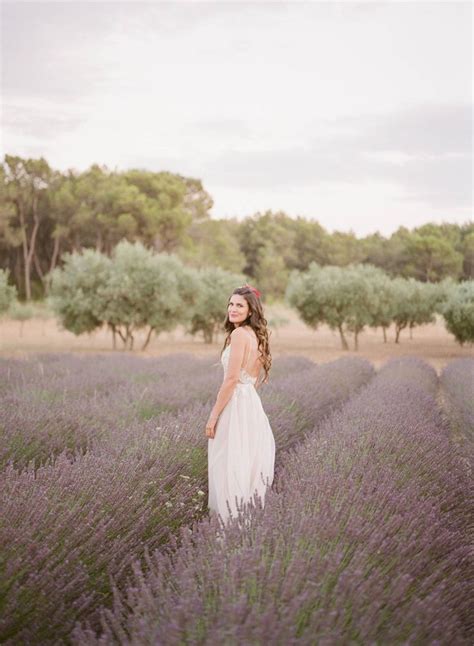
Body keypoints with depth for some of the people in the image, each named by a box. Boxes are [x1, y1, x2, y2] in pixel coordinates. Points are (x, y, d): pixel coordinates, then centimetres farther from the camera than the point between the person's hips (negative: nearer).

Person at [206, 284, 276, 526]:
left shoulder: (239, 334, -15)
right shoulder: (256, 335, 12)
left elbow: (231, 379, -19)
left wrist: (213, 417, -15)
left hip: (235, 406, -9)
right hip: (251, 403, 9)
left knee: (229, 465, -3)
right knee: (246, 464, 14)